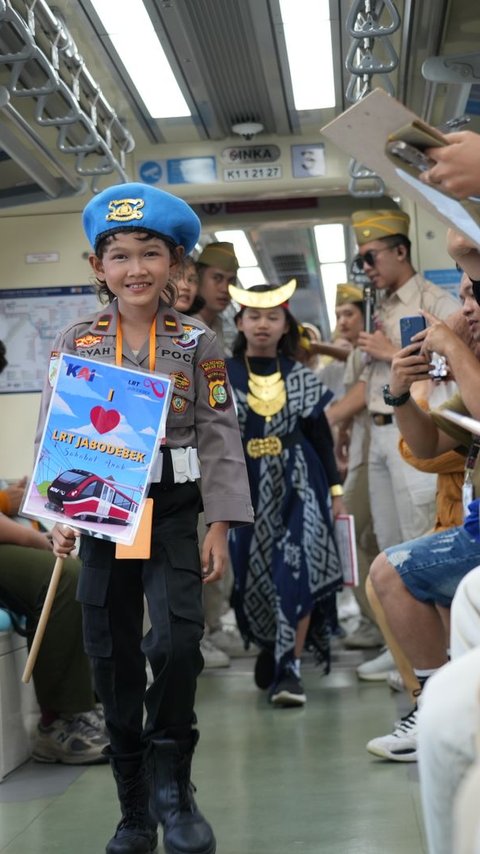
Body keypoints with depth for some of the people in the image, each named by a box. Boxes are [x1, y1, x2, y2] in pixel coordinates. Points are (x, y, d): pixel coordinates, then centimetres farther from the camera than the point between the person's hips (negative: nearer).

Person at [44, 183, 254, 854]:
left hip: (174, 512, -2)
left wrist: (220, 527, -6)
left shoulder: (197, 342, 1)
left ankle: (171, 784, 6)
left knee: (176, 639, -19)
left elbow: (220, 437, -1)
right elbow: (52, 436, 5)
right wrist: (58, 516, -5)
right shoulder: (75, 343, 4)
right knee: (113, 657, 6)